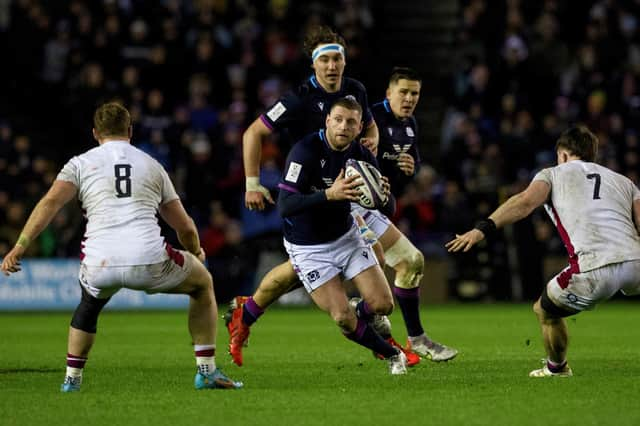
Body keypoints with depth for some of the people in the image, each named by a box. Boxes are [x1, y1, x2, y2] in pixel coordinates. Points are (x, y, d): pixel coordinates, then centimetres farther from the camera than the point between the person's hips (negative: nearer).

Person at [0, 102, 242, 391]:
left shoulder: (81, 163, 15)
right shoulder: (152, 165, 21)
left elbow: (50, 202, -2)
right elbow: (185, 228, 25)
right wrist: (196, 253, 46)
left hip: (99, 266, 1)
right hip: (149, 264, -1)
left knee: (89, 304, 37)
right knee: (203, 283, 28)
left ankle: (71, 379, 31)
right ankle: (207, 372, 23)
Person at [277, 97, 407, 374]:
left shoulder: (362, 156, -8)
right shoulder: (305, 151, -24)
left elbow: (389, 209, -4)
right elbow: (284, 205, -32)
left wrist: (384, 196, -29)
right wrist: (330, 194, -44)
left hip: (346, 236, 4)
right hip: (309, 248, -4)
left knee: (383, 305, -7)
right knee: (344, 318, -12)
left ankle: (364, 311, 30)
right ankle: (392, 355, 13)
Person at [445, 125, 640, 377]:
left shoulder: (554, 174, 19)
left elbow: (526, 202, -2)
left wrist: (483, 228, -11)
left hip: (594, 271, -4)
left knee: (545, 311, 23)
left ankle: (556, 368, 41)